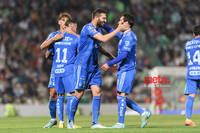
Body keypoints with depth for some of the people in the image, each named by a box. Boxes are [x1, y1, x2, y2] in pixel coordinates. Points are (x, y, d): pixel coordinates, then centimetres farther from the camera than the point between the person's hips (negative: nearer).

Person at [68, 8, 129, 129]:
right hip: (83, 65, -8)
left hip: (94, 67, 8)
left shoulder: (98, 30, 14)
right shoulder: (88, 28, -14)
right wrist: (119, 29, -19)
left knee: (97, 92, -3)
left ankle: (95, 122, -4)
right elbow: (104, 39, -25)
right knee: (79, 93, -3)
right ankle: (71, 120, 13)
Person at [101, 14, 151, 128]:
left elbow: (124, 54, -21)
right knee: (122, 97, 10)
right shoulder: (125, 35, 16)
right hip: (124, 70, 10)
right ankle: (143, 113, 11)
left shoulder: (129, 36, -14)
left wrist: (110, 64, -18)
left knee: (121, 96, -8)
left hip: (126, 70, -10)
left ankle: (120, 123, -5)